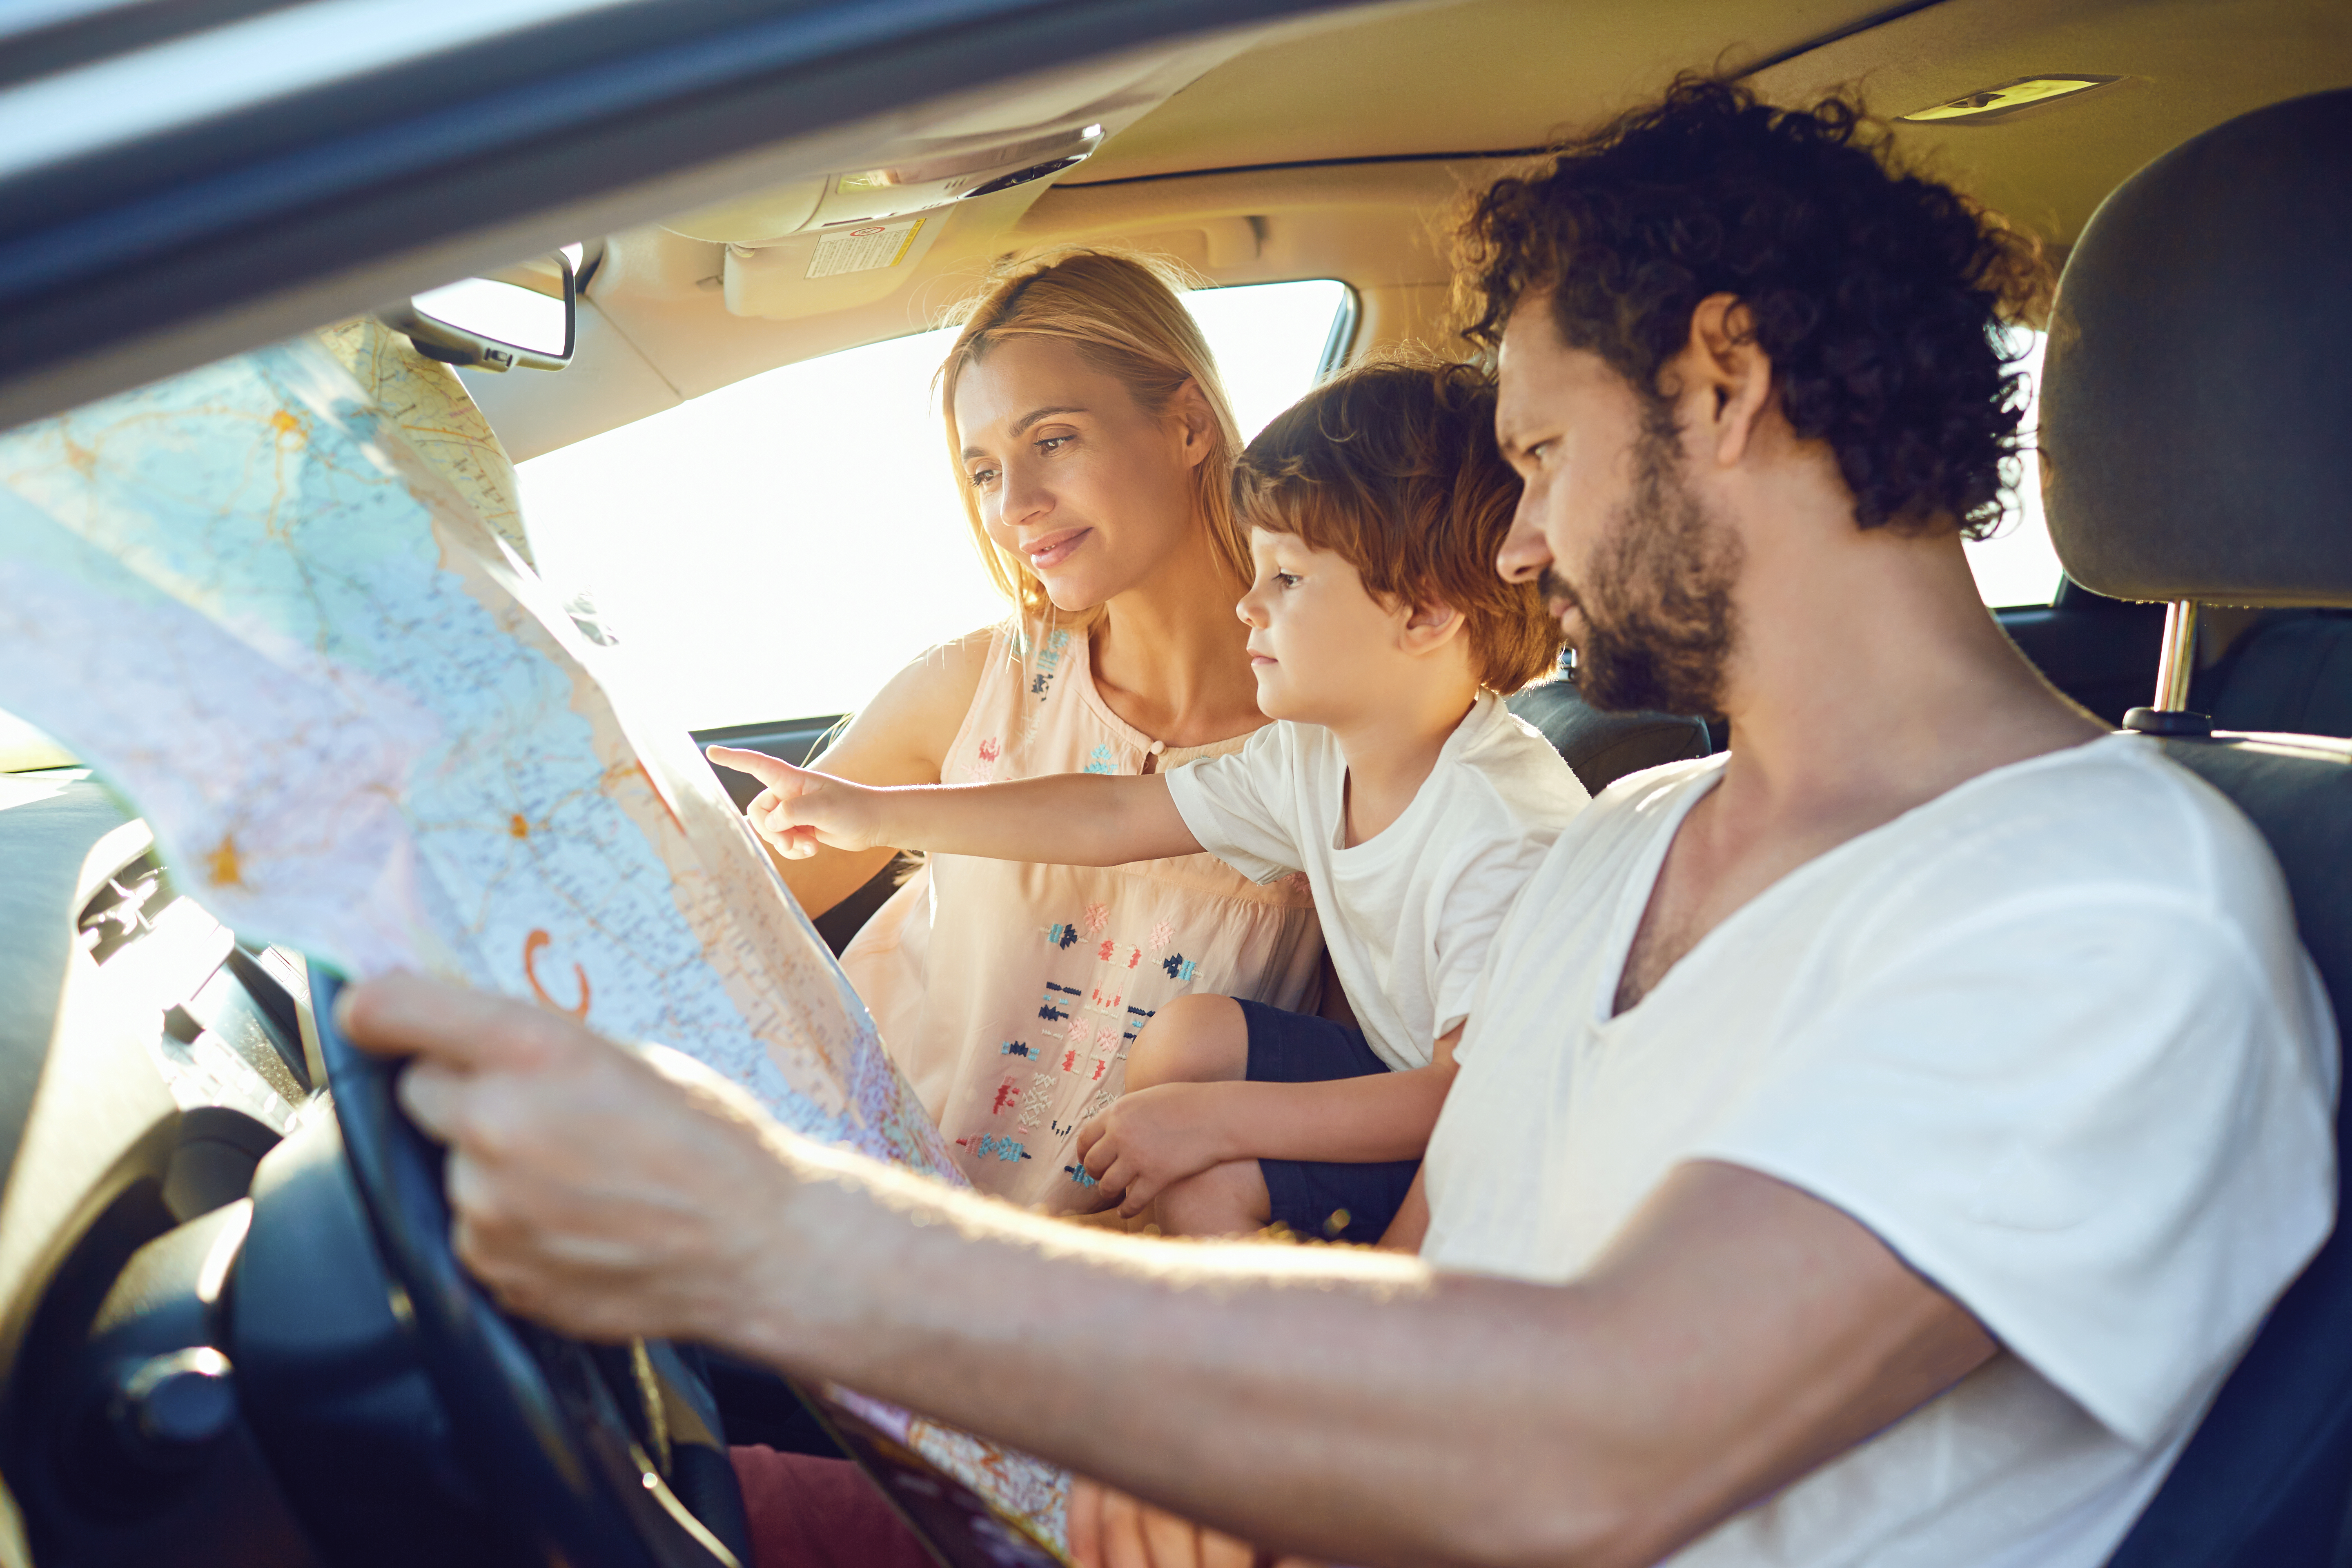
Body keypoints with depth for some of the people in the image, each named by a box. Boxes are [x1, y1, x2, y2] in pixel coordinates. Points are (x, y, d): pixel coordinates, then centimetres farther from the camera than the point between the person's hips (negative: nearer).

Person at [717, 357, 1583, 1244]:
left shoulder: (1510, 832, -30)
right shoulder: (1318, 754, -2)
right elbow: (1113, 818, 5)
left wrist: (1219, 1117, -32)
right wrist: (875, 815, 7)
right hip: (1423, 1090, 9)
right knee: (1189, 1035, 2)